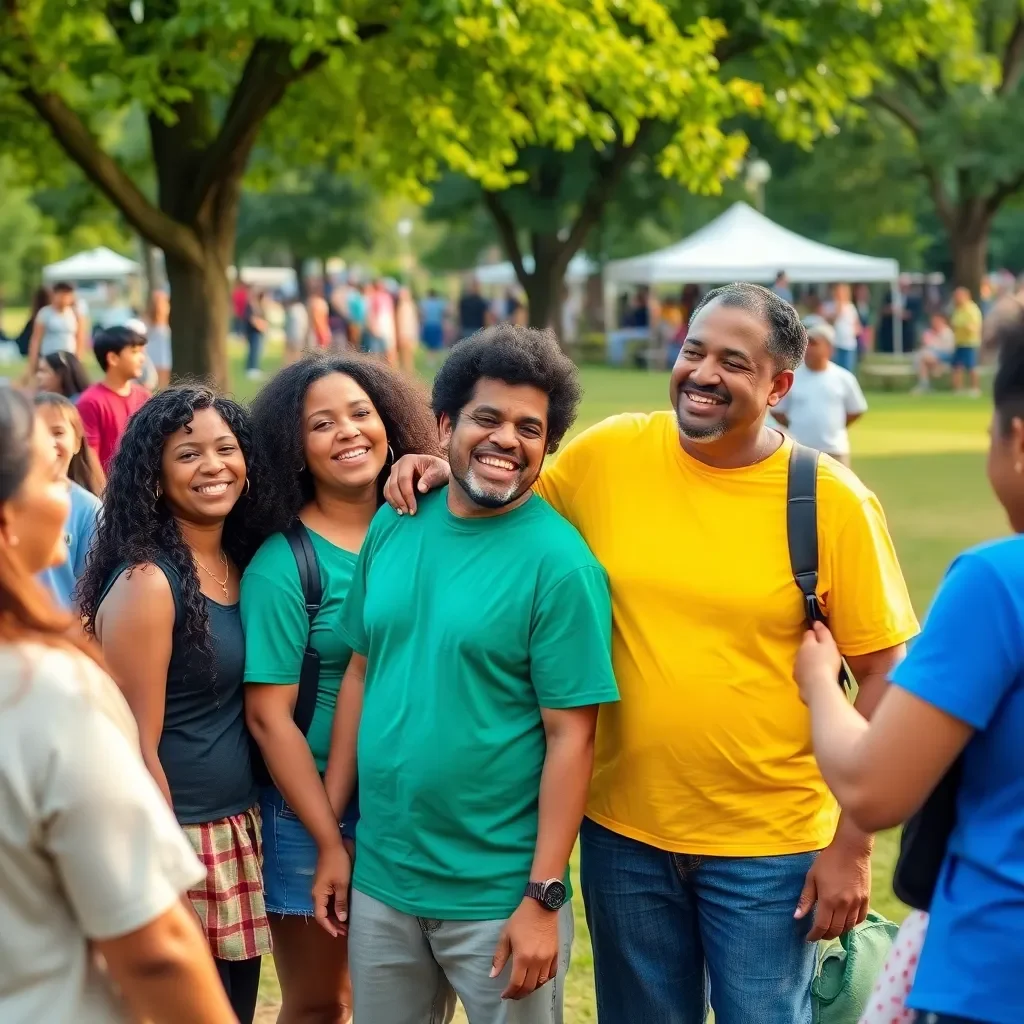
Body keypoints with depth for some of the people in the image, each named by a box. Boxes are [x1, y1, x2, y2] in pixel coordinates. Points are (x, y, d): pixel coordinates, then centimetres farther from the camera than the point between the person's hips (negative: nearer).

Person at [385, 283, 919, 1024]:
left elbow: (886, 674, -7)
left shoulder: (834, 501, -10)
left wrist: (854, 846, -9)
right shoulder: (608, 455, -4)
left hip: (769, 850, -3)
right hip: (624, 835, 3)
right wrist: (448, 473, -6)